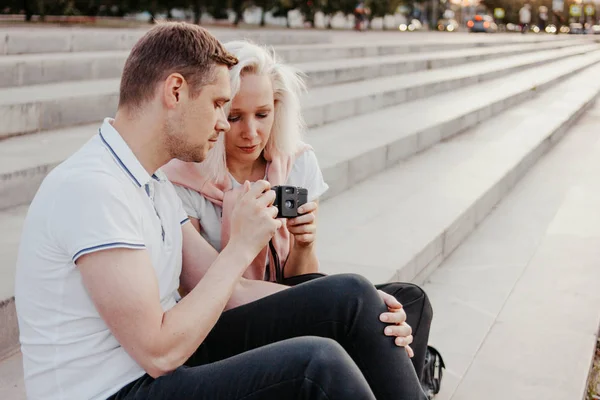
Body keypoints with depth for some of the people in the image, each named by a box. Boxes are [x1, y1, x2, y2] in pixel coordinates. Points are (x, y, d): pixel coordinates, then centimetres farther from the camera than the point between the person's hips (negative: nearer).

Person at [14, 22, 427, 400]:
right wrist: (242, 247, -16)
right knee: (315, 363, -28)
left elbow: (228, 290, 7)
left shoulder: (154, 183, 10)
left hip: (161, 363, 9)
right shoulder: (92, 188, -22)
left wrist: (362, 309, -1)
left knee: (349, 294, -2)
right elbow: (159, 352, -24)